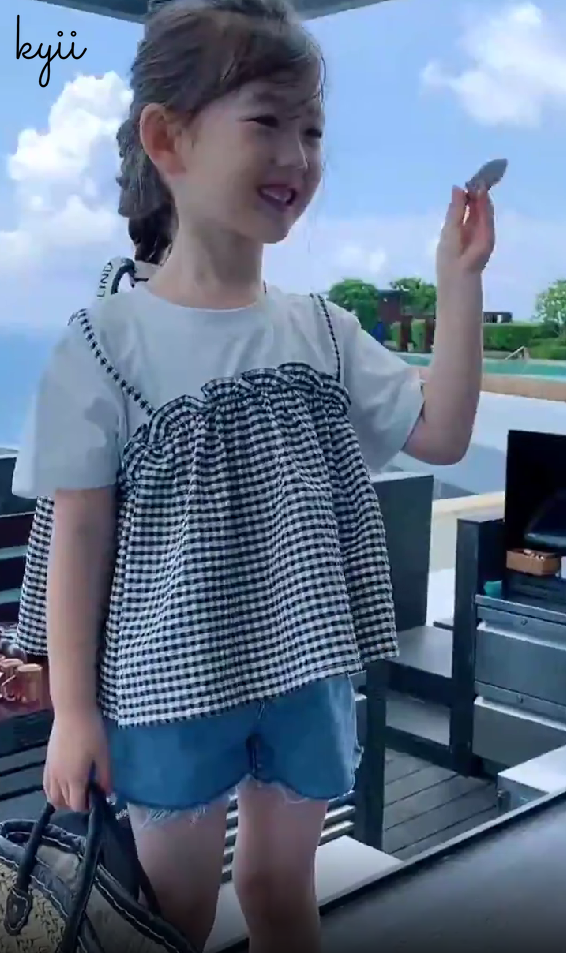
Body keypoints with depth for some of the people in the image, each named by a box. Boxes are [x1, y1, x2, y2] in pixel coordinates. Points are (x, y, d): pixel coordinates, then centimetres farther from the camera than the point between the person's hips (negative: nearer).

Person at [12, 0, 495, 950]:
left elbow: (442, 436, 1)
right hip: (172, 683, -3)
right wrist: (74, 709, -8)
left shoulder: (321, 330, 1)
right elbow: (80, 534, -9)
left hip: (308, 673, 4)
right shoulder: (107, 342, -12)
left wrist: (459, 282, -7)